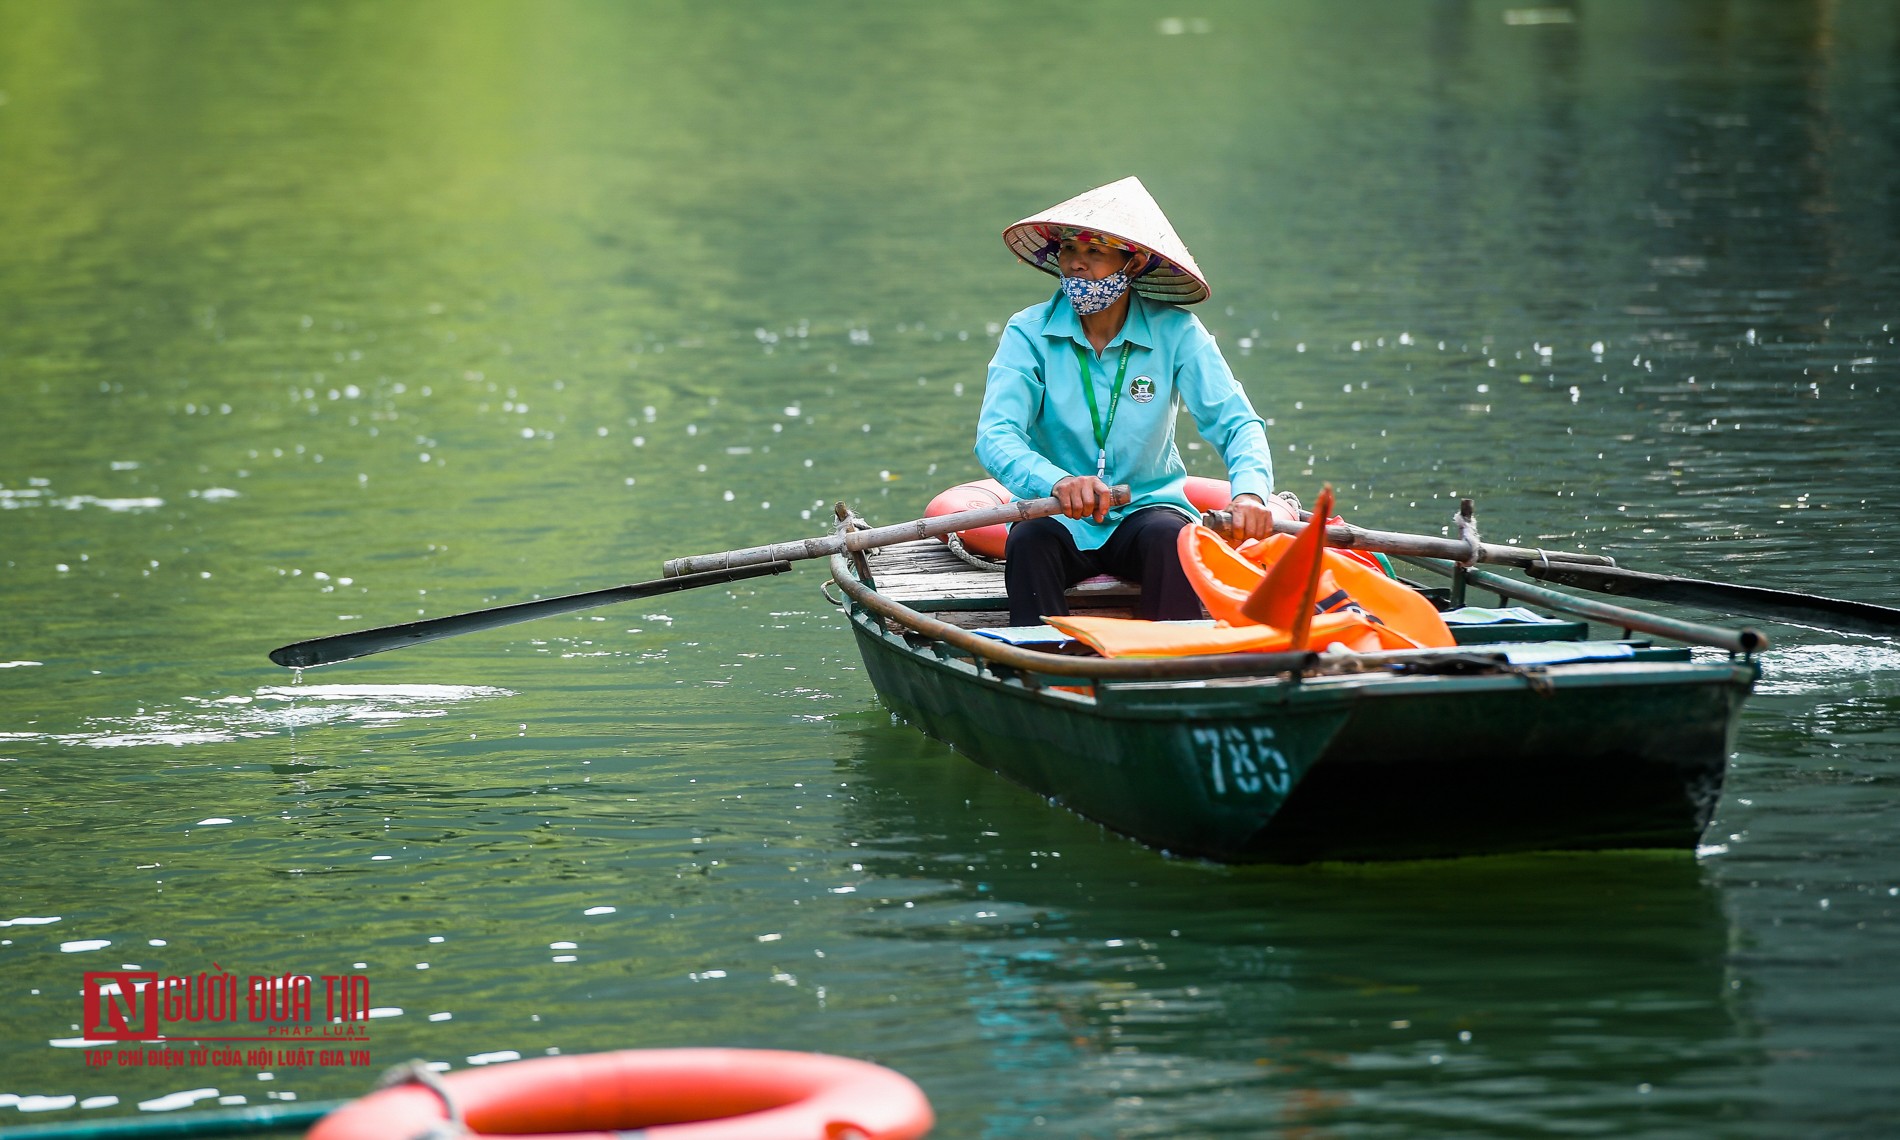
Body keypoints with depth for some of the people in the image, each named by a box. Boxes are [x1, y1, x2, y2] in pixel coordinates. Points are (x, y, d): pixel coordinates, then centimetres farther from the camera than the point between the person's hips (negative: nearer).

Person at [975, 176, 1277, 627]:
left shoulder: (1175, 332, -5)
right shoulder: (1030, 333, -6)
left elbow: (1237, 423, -10)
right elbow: (995, 436, -18)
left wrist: (1250, 492, -34)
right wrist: (1058, 481, -41)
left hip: (1148, 506, 0)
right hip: (1061, 520, 0)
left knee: (1172, 537, -31)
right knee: (1030, 540, -32)